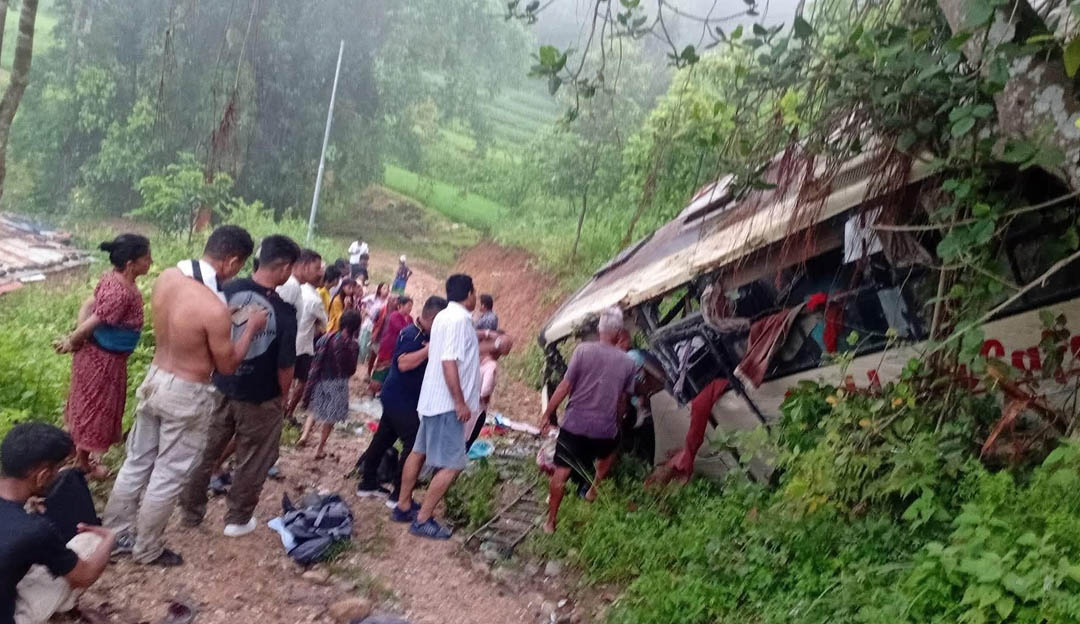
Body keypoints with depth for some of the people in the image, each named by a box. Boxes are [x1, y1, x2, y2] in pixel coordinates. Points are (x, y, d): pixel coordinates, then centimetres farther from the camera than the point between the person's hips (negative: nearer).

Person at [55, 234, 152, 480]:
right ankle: (83, 464, 31)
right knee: (95, 409, 11)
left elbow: (88, 305, 1)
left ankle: (77, 452, 47)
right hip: (104, 359, -9)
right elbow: (90, 325, -25)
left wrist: (75, 338, -8)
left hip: (96, 352, 9)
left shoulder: (113, 278, -4)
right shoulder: (121, 294, -34)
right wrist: (72, 342, -7)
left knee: (86, 405, 26)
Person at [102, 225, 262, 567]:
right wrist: (251, 326, -2)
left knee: (137, 462, 22)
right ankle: (147, 549, 28)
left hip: (154, 379, 7)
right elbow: (228, 365, -14)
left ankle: (114, 533, 38)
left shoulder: (167, 277, -7)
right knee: (168, 475, 11)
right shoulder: (215, 309, -28)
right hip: (186, 395, -7)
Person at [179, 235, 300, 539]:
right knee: (252, 461, 17)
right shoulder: (285, 312, -23)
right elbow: (285, 367, -16)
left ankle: (191, 510, 37)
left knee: (206, 452, 22)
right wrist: (282, 396, 4)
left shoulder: (228, 290, -12)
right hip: (260, 399, -4)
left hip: (220, 388, 4)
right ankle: (238, 519, 31)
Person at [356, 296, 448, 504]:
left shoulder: (428, 336, 9)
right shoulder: (410, 334, -20)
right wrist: (430, 348, -30)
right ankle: (399, 495, -1)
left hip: (396, 399, 9)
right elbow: (404, 363, -33)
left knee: (383, 439, 17)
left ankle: (368, 484, 29)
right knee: (413, 444, -7)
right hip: (400, 399, -9)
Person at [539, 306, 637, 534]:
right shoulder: (628, 363, 0)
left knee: (562, 471, 5)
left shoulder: (583, 350, -9)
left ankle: (550, 522, 9)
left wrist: (548, 413, -1)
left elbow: (565, 386, -10)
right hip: (605, 427, 2)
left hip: (575, 423, -2)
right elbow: (623, 400, 7)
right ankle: (593, 491, 43)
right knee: (607, 455, 35)